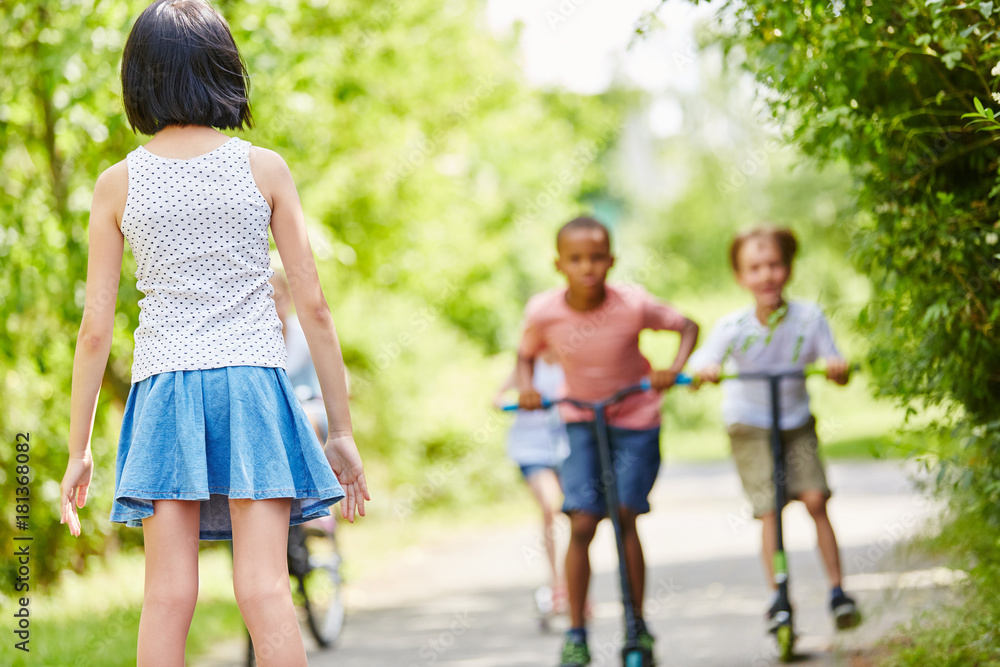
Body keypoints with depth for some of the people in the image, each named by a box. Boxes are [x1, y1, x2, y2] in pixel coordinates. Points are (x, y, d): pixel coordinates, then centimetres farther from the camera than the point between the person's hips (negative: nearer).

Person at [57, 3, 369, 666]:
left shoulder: (119, 184, 2)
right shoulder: (264, 169, 1)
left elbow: (96, 328, 2)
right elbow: (314, 306, 0)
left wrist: (79, 449, 10)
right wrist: (342, 431, 7)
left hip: (164, 392, 1)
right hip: (254, 385, -1)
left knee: (168, 598, 1)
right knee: (264, 588, -4)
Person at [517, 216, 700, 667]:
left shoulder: (633, 305, -22)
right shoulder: (543, 312, -18)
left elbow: (687, 327, -6)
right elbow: (526, 355, 3)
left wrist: (675, 368, -22)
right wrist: (526, 389, -15)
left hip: (636, 419, -1)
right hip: (581, 421, 1)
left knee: (624, 515, -9)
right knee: (581, 523, -10)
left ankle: (637, 624, 9)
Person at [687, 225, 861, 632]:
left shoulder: (809, 318, -13)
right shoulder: (732, 328, -18)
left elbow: (832, 365, -6)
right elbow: (702, 363, -19)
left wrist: (837, 368, -29)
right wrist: (703, 371, -42)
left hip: (797, 423, 1)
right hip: (749, 426, -1)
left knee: (815, 499, -10)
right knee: (769, 509, -10)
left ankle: (836, 590, 0)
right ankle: (776, 595, -2)